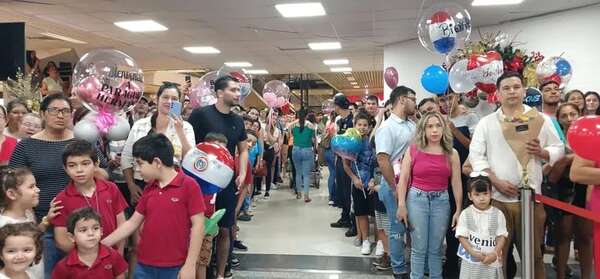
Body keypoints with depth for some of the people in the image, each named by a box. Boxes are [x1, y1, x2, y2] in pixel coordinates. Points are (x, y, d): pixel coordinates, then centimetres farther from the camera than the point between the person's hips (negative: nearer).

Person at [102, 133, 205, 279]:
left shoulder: (189, 185, -12)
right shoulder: (149, 189, 7)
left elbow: (197, 225, -12)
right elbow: (132, 223, 13)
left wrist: (190, 265, -13)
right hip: (144, 266, 6)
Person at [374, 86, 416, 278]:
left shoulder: (411, 125, 10)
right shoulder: (387, 127, -13)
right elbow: (382, 160, -18)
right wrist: (395, 188, -16)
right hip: (395, 185, -7)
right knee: (398, 228, 5)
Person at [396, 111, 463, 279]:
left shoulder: (452, 154, 3)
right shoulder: (413, 150, -1)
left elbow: (456, 183, 3)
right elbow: (403, 179, -2)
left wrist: (459, 210, 1)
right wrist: (401, 205, -8)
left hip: (441, 201, 1)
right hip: (416, 199, -1)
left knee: (436, 249, 9)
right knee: (419, 248, 3)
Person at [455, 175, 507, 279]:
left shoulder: (498, 214, 0)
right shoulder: (465, 214, -4)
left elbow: (501, 236, -1)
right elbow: (462, 237, -5)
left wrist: (495, 253, -15)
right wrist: (474, 253, -16)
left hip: (492, 262, 1)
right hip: (471, 262, -1)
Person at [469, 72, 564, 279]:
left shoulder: (541, 119, 7)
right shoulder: (486, 122, 4)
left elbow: (558, 149, 11)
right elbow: (475, 155, 0)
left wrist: (541, 152, -11)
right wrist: (496, 181, -10)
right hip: (497, 198, -1)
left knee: (533, 253, 11)